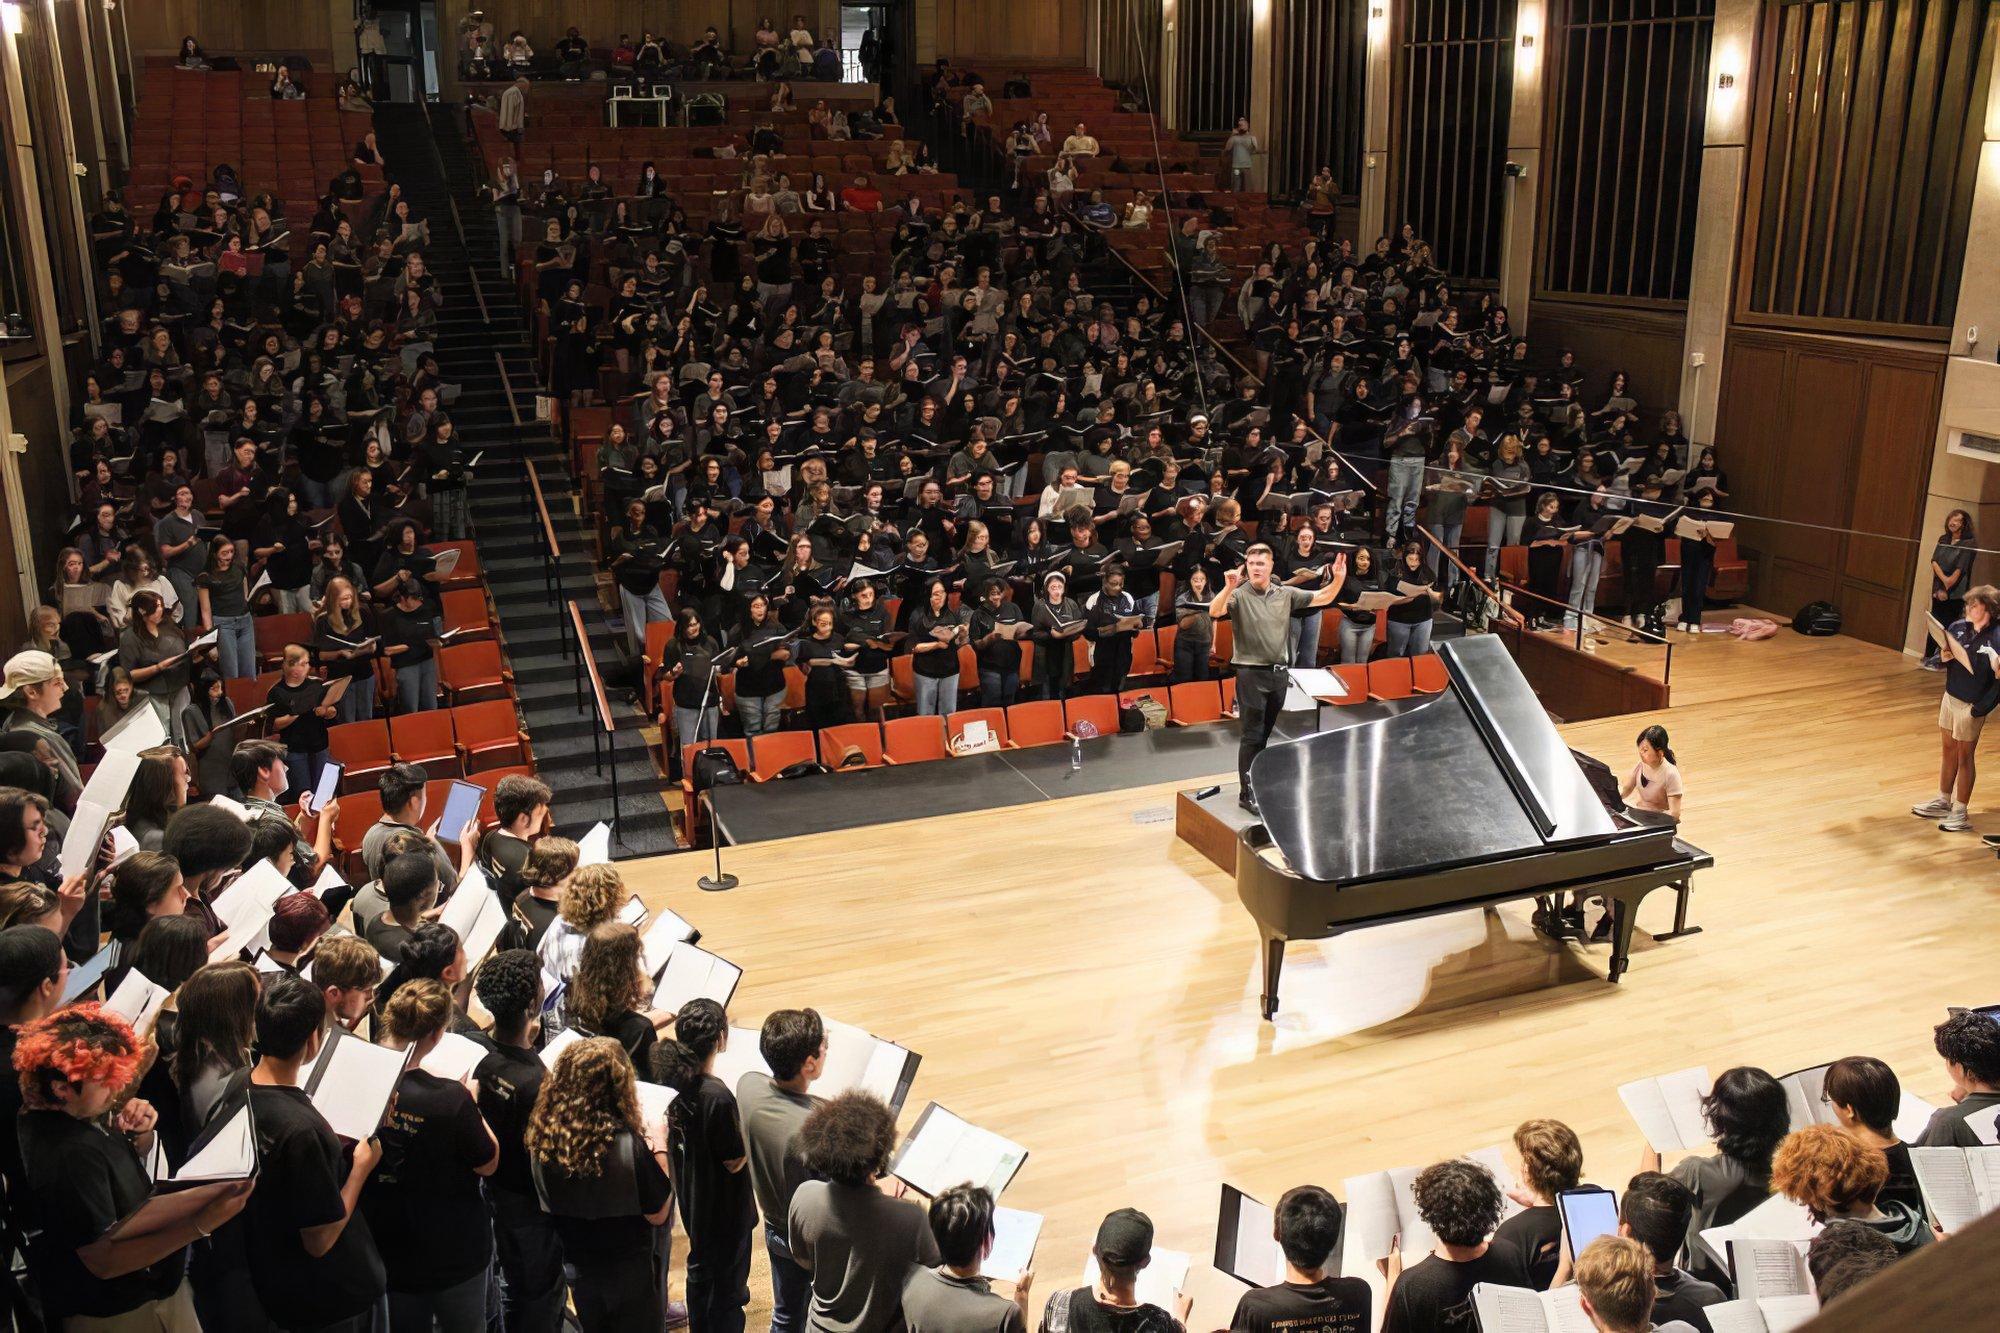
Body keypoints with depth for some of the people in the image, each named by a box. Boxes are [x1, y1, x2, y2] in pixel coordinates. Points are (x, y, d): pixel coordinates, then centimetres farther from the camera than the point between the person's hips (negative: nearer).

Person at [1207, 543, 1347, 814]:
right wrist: (1228, 588, -42)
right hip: (1251, 672, -5)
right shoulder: (1239, 595, -8)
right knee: (1252, 735, -4)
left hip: (1278, 672, 5)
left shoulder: (1286, 594, 6)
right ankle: (1247, 793, 2)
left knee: (1267, 733, 16)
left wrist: (1338, 580, -8)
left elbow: (1322, 599, 10)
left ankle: (1258, 783, 29)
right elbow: (1214, 611, -25)